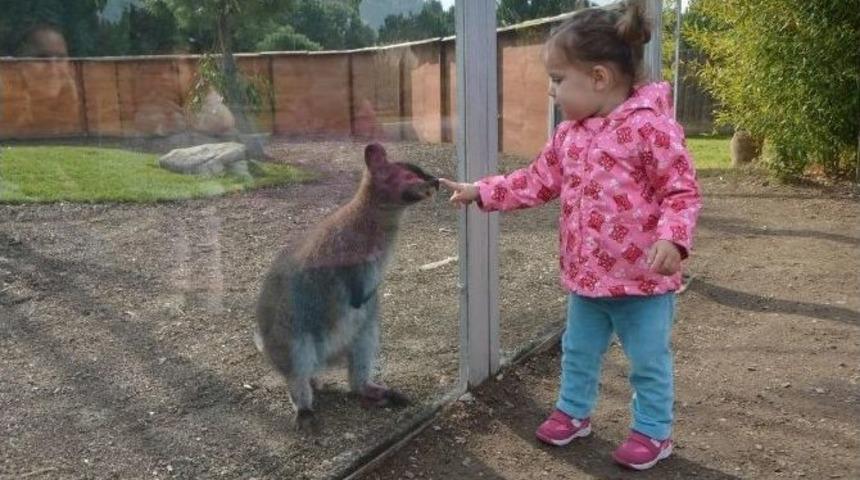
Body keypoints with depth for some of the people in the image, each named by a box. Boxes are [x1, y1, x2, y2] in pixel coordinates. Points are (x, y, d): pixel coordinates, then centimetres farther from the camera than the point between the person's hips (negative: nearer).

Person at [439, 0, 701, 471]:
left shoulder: (651, 126, -19)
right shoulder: (569, 133, 4)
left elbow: (682, 191, -17)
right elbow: (537, 181, 11)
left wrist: (671, 238, -32)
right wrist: (480, 191, 7)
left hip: (642, 280, -7)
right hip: (586, 277, 7)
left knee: (649, 362, 11)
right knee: (578, 351, 22)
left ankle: (653, 431, 31)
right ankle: (572, 411, 43)